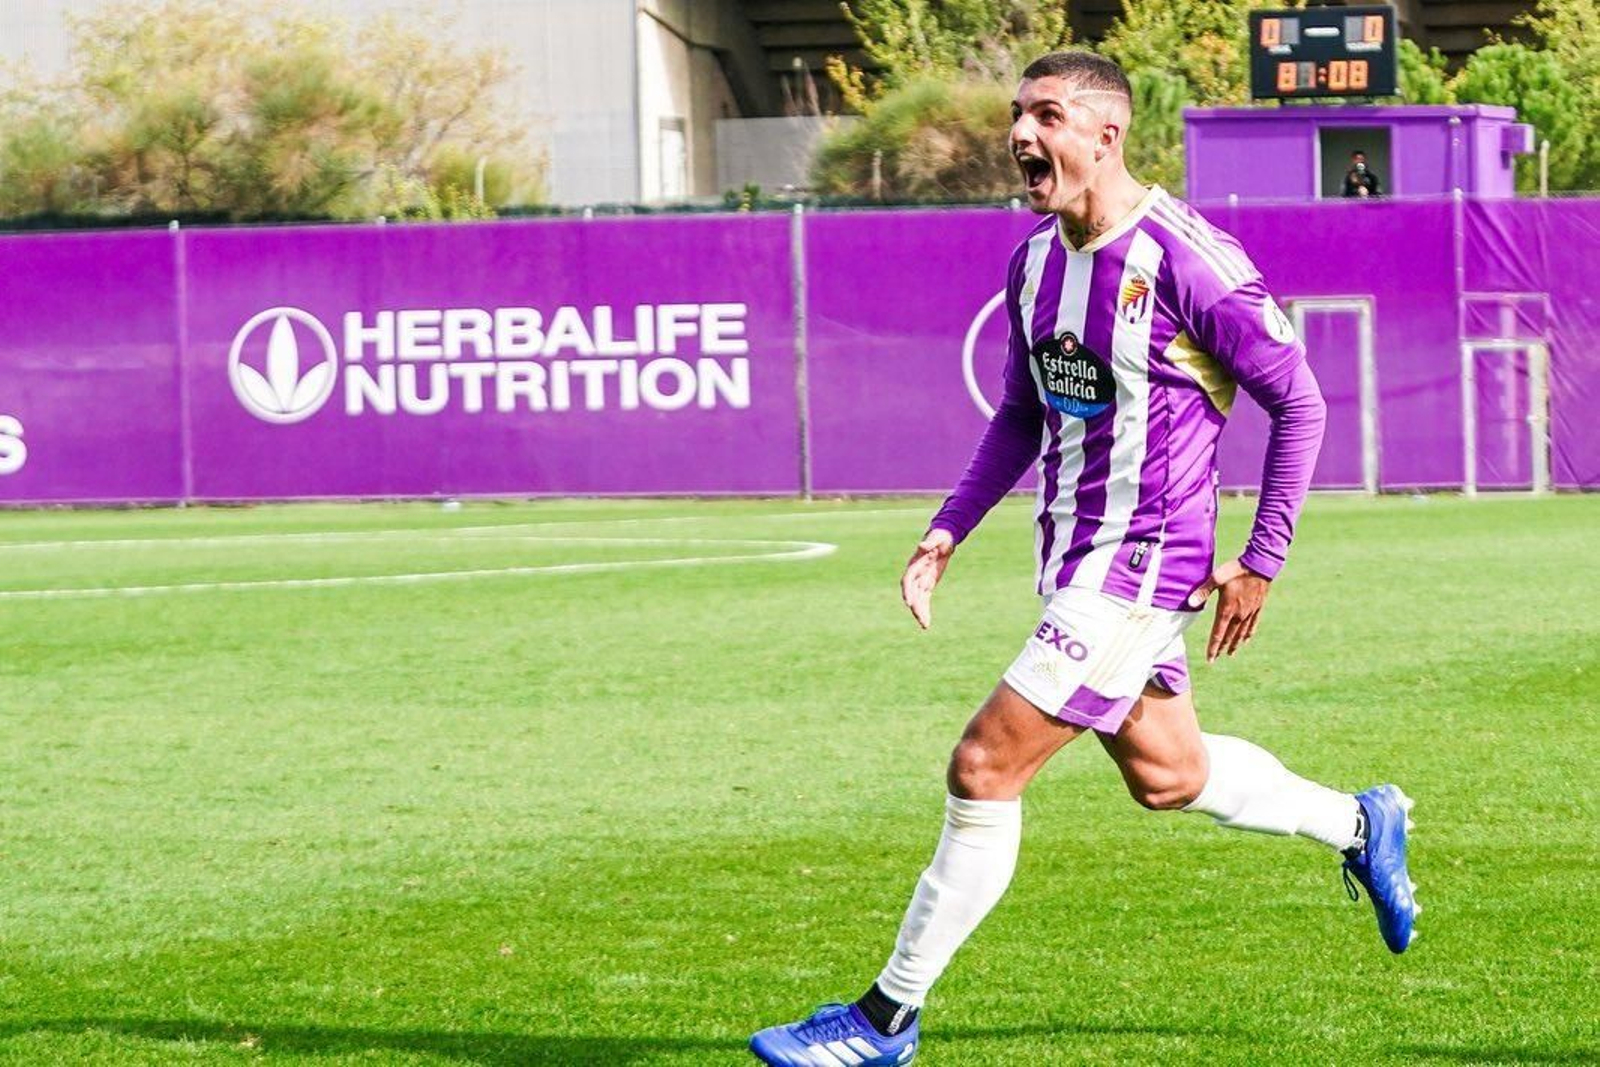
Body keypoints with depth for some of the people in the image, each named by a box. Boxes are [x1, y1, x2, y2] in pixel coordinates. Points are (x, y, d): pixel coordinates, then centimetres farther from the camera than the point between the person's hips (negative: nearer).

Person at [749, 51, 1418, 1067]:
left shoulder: (1183, 257, -18)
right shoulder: (1035, 263, 6)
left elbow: (1299, 401, -11)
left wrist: (1261, 562, -11)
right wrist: (949, 530, 8)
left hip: (1138, 567, -9)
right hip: (1074, 559, 9)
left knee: (984, 769, -11)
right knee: (1165, 775, 22)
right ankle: (1360, 826, 45)